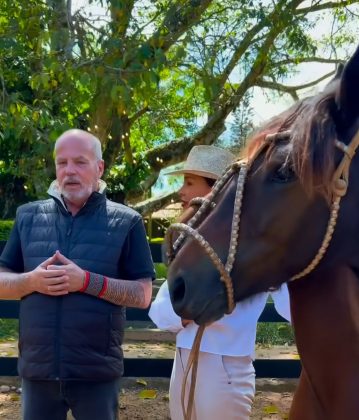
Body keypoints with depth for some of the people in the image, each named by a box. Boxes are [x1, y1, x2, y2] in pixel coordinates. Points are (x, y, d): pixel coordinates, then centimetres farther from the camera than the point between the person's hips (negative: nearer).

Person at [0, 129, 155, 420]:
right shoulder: (28, 216, 6)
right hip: (38, 368, 3)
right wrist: (32, 281, -13)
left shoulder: (125, 222, -2)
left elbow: (143, 294, -5)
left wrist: (86, 281, -18)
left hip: (97, 370, -2)